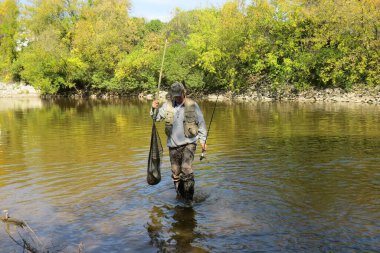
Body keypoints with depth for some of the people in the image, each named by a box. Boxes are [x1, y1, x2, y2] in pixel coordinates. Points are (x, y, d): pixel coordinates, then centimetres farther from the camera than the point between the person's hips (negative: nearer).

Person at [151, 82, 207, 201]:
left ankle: (189, 197, -8)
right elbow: (157, 117, 13)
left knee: (186, 168, -18)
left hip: (188, 143, -4)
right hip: (173, 144, 4)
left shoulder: (192, 105, -3)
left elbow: (201, 123, 2)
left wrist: (203, 140, -1)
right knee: (175, 171, 11)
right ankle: (179, 195, 27)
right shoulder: (167, 105, 4)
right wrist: (154, 109, -8)